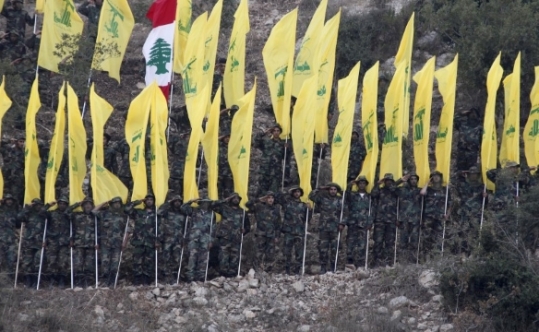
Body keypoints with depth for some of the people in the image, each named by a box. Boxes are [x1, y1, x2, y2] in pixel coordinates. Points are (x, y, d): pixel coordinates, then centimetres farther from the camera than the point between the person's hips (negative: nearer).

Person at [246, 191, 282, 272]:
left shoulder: (276, 209, 12)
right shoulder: (260, 207, 3)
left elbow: (278, 224, 16)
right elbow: (248, 204, -8)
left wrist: (277, 236, 12)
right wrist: (259, 200, -11)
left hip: (271, 235, 3)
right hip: (261, 234, -3)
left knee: (270, 254, 0)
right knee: (260, 253, -8)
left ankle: (268, 271, 6)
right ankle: (259, 271, -9)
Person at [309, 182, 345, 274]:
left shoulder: (340, 200, 7)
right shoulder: (322, 198, 9)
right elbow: (311, 196, 1)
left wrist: (342, 223, -7)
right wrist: (320, 189, -3)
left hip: (335, 228, -1)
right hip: (323, 227, 1)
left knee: (334, 248, -2)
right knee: (322, 248, -1)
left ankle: (333, 268, 4)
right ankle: (323, 267, 7)